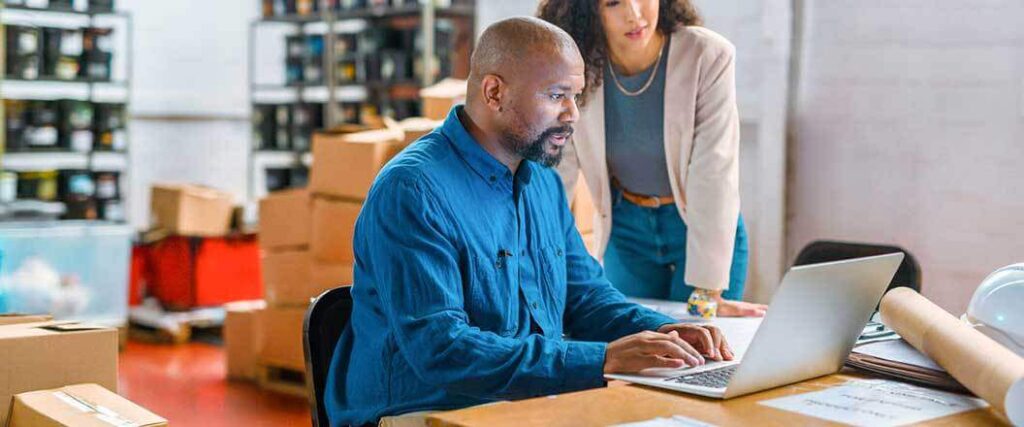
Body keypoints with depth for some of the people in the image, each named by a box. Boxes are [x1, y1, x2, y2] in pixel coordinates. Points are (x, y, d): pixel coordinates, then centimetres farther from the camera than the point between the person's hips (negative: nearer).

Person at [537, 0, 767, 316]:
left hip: (706, 227, -2)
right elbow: (555, 176, -13)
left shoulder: (708, 57, -23)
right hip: (625, 228, 2)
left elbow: (714, 174, -24)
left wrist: (708, 290, -26)